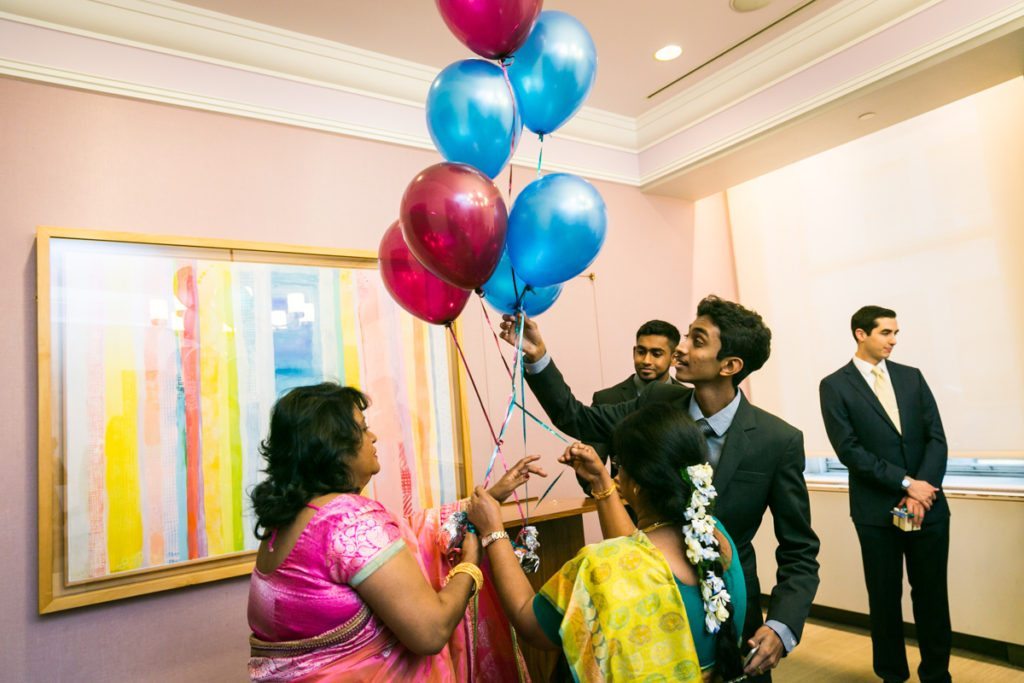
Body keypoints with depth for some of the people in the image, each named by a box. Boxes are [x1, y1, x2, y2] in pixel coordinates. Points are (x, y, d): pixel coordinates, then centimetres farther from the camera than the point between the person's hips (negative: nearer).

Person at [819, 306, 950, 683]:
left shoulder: (911, 376, 8)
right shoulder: (834, 386, -4)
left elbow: (936, 437, 2)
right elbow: (849, 450, -11)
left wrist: (920, 492, -10)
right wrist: (905, 483, -15)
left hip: (928, 504, 3)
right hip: (877, 510, -3)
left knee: (932, 595, 11)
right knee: (885, 597, 10)